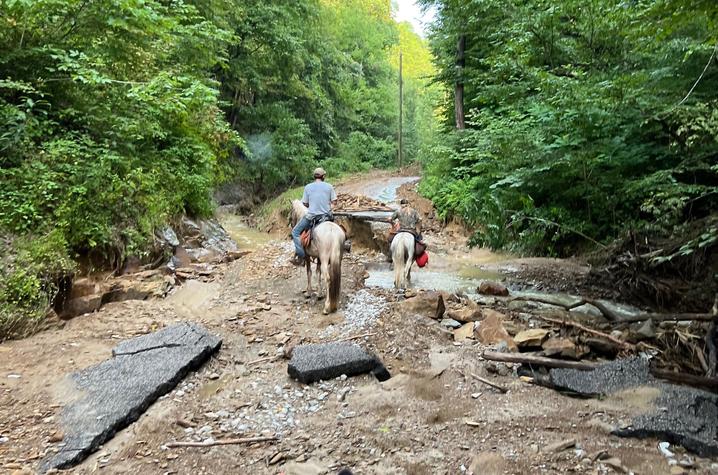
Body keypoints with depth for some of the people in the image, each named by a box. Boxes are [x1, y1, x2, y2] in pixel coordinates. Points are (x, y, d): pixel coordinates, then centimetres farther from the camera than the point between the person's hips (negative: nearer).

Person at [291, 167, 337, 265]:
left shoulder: (308, 187, -1)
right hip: (327, 216, 2)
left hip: (312, 216, -2)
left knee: (295, 232, 11)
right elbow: (334, 202, 1)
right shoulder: (329, 186, 2)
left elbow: (305, 203, 2)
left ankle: (301, 256, -1)